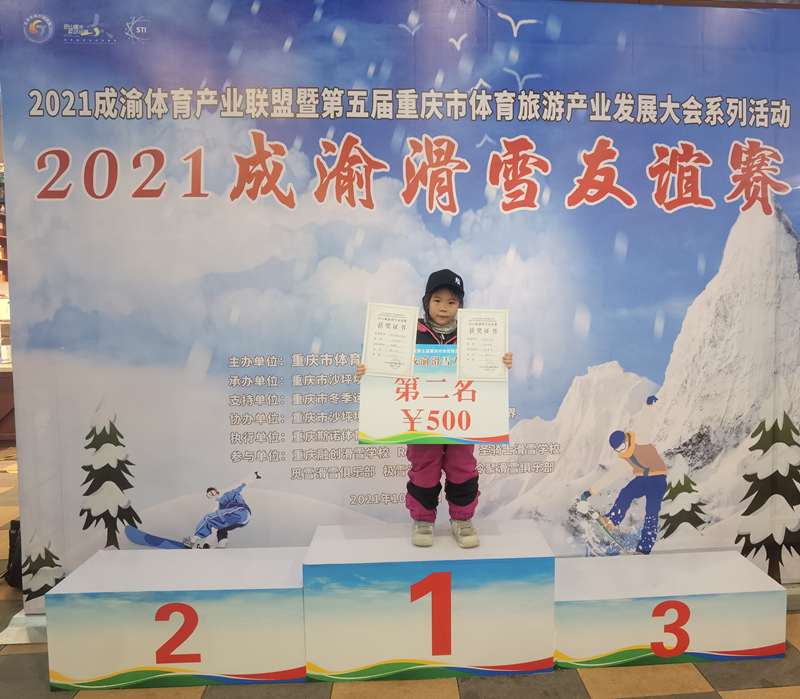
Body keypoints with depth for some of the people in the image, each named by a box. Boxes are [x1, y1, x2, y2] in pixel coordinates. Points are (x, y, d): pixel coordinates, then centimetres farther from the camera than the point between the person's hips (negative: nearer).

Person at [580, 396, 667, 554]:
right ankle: (612, 521, -29)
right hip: (641, 479, 6)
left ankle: (644, 549, -13)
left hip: (657, 479, -6)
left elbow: (645, 424, -22)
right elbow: (610, 476, 8)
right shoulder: (623, 460, 5)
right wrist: (590, 491, 7)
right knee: (625, 494, -23)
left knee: (652, 513, -13)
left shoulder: (641, 440, -11)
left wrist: (649, 404, -37)